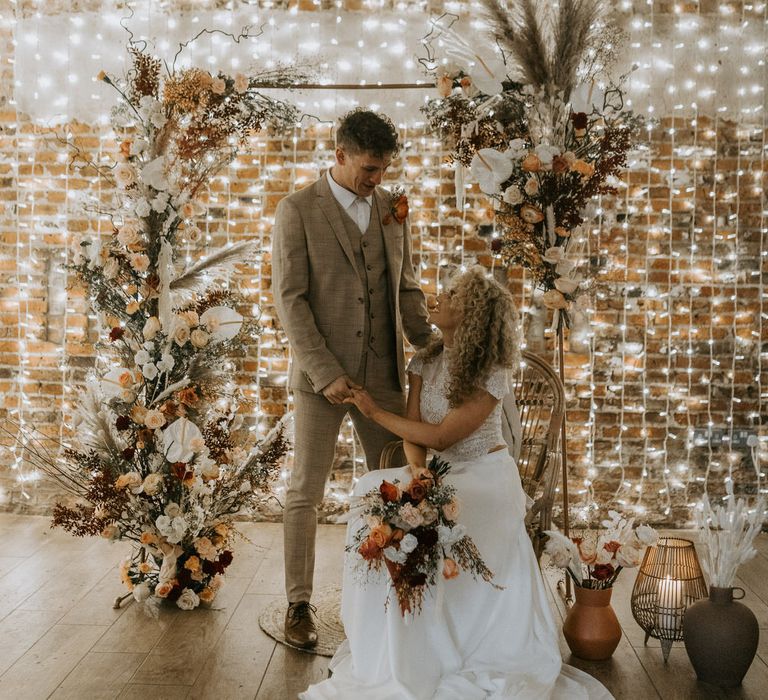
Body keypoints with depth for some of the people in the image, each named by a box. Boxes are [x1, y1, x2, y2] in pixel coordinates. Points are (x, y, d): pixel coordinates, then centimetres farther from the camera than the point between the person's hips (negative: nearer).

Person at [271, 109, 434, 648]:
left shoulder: (394, 209, 8)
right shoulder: (298, 210, -5)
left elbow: (407, 288, 13)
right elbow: (290, 299, -10)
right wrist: (326, 373, -17)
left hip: (385, 374, 4)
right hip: (321, 376, -4)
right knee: (306, 493, 6)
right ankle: (299, 605, 21)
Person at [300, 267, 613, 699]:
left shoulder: (492, 375, -17)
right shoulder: (426, 361, 2)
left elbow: (440, 436, -19)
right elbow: (412, 429, -3)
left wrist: (375, 412, -12)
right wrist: (417, 466, -26)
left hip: (485, 477, -6)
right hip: (438, 474, 6)